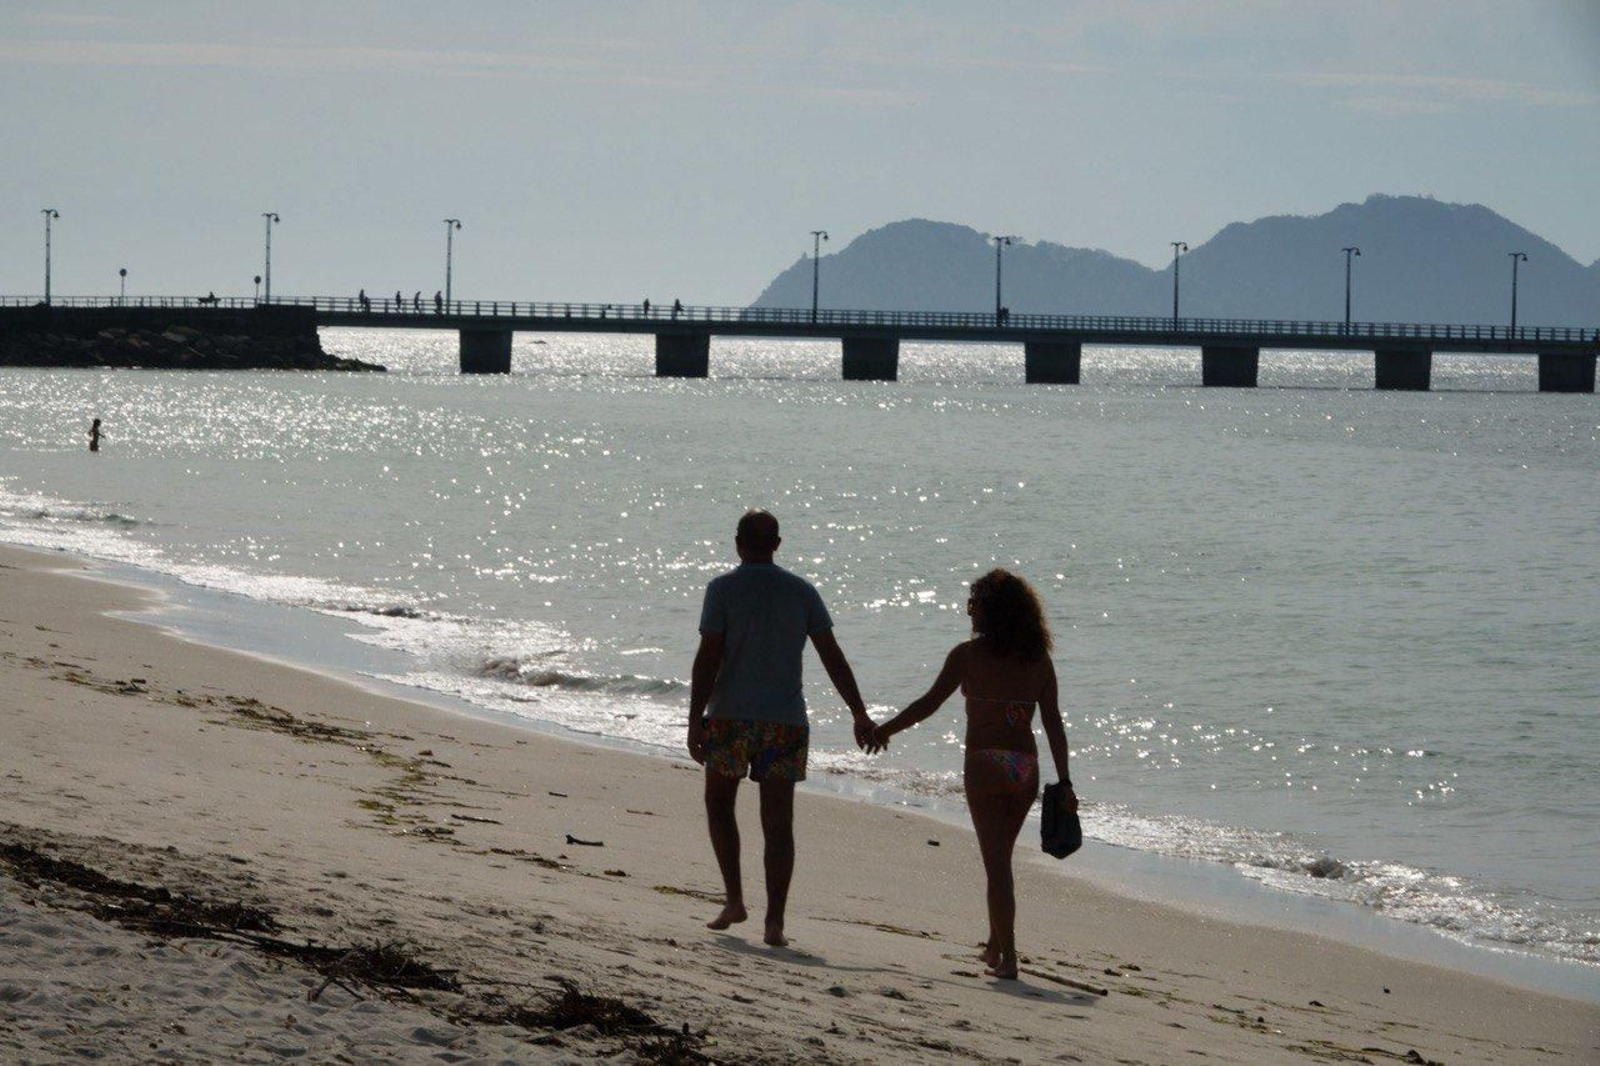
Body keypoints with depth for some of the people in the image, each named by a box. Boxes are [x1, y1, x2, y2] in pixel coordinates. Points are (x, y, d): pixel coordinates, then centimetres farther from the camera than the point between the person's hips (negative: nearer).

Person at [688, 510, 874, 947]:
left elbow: (707, 658, -11)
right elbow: (833, 657, 3)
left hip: (730, 716, -2)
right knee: (777, 822, 3)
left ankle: (734, 900, 10)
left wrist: (695, 721, -9)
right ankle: (774, 923, -1)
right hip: (786, 722, 2)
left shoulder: (723, 589, -5)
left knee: (719, 801, 20)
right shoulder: (802, 591, 3)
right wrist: (860, 715, 8)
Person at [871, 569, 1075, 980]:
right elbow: (1053, 724, 5)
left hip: (986, 764, -4)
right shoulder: (1039, 660, 8)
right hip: (1026, 768, 4)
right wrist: (1064, 783, 6)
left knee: (997, 864, -2)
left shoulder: (969, 654, -4)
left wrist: (884, 730, 10)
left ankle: (1007, 957, -7)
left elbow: (929, 703, -3)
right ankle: (996, 943, 30)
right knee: (1001, 857, 21)